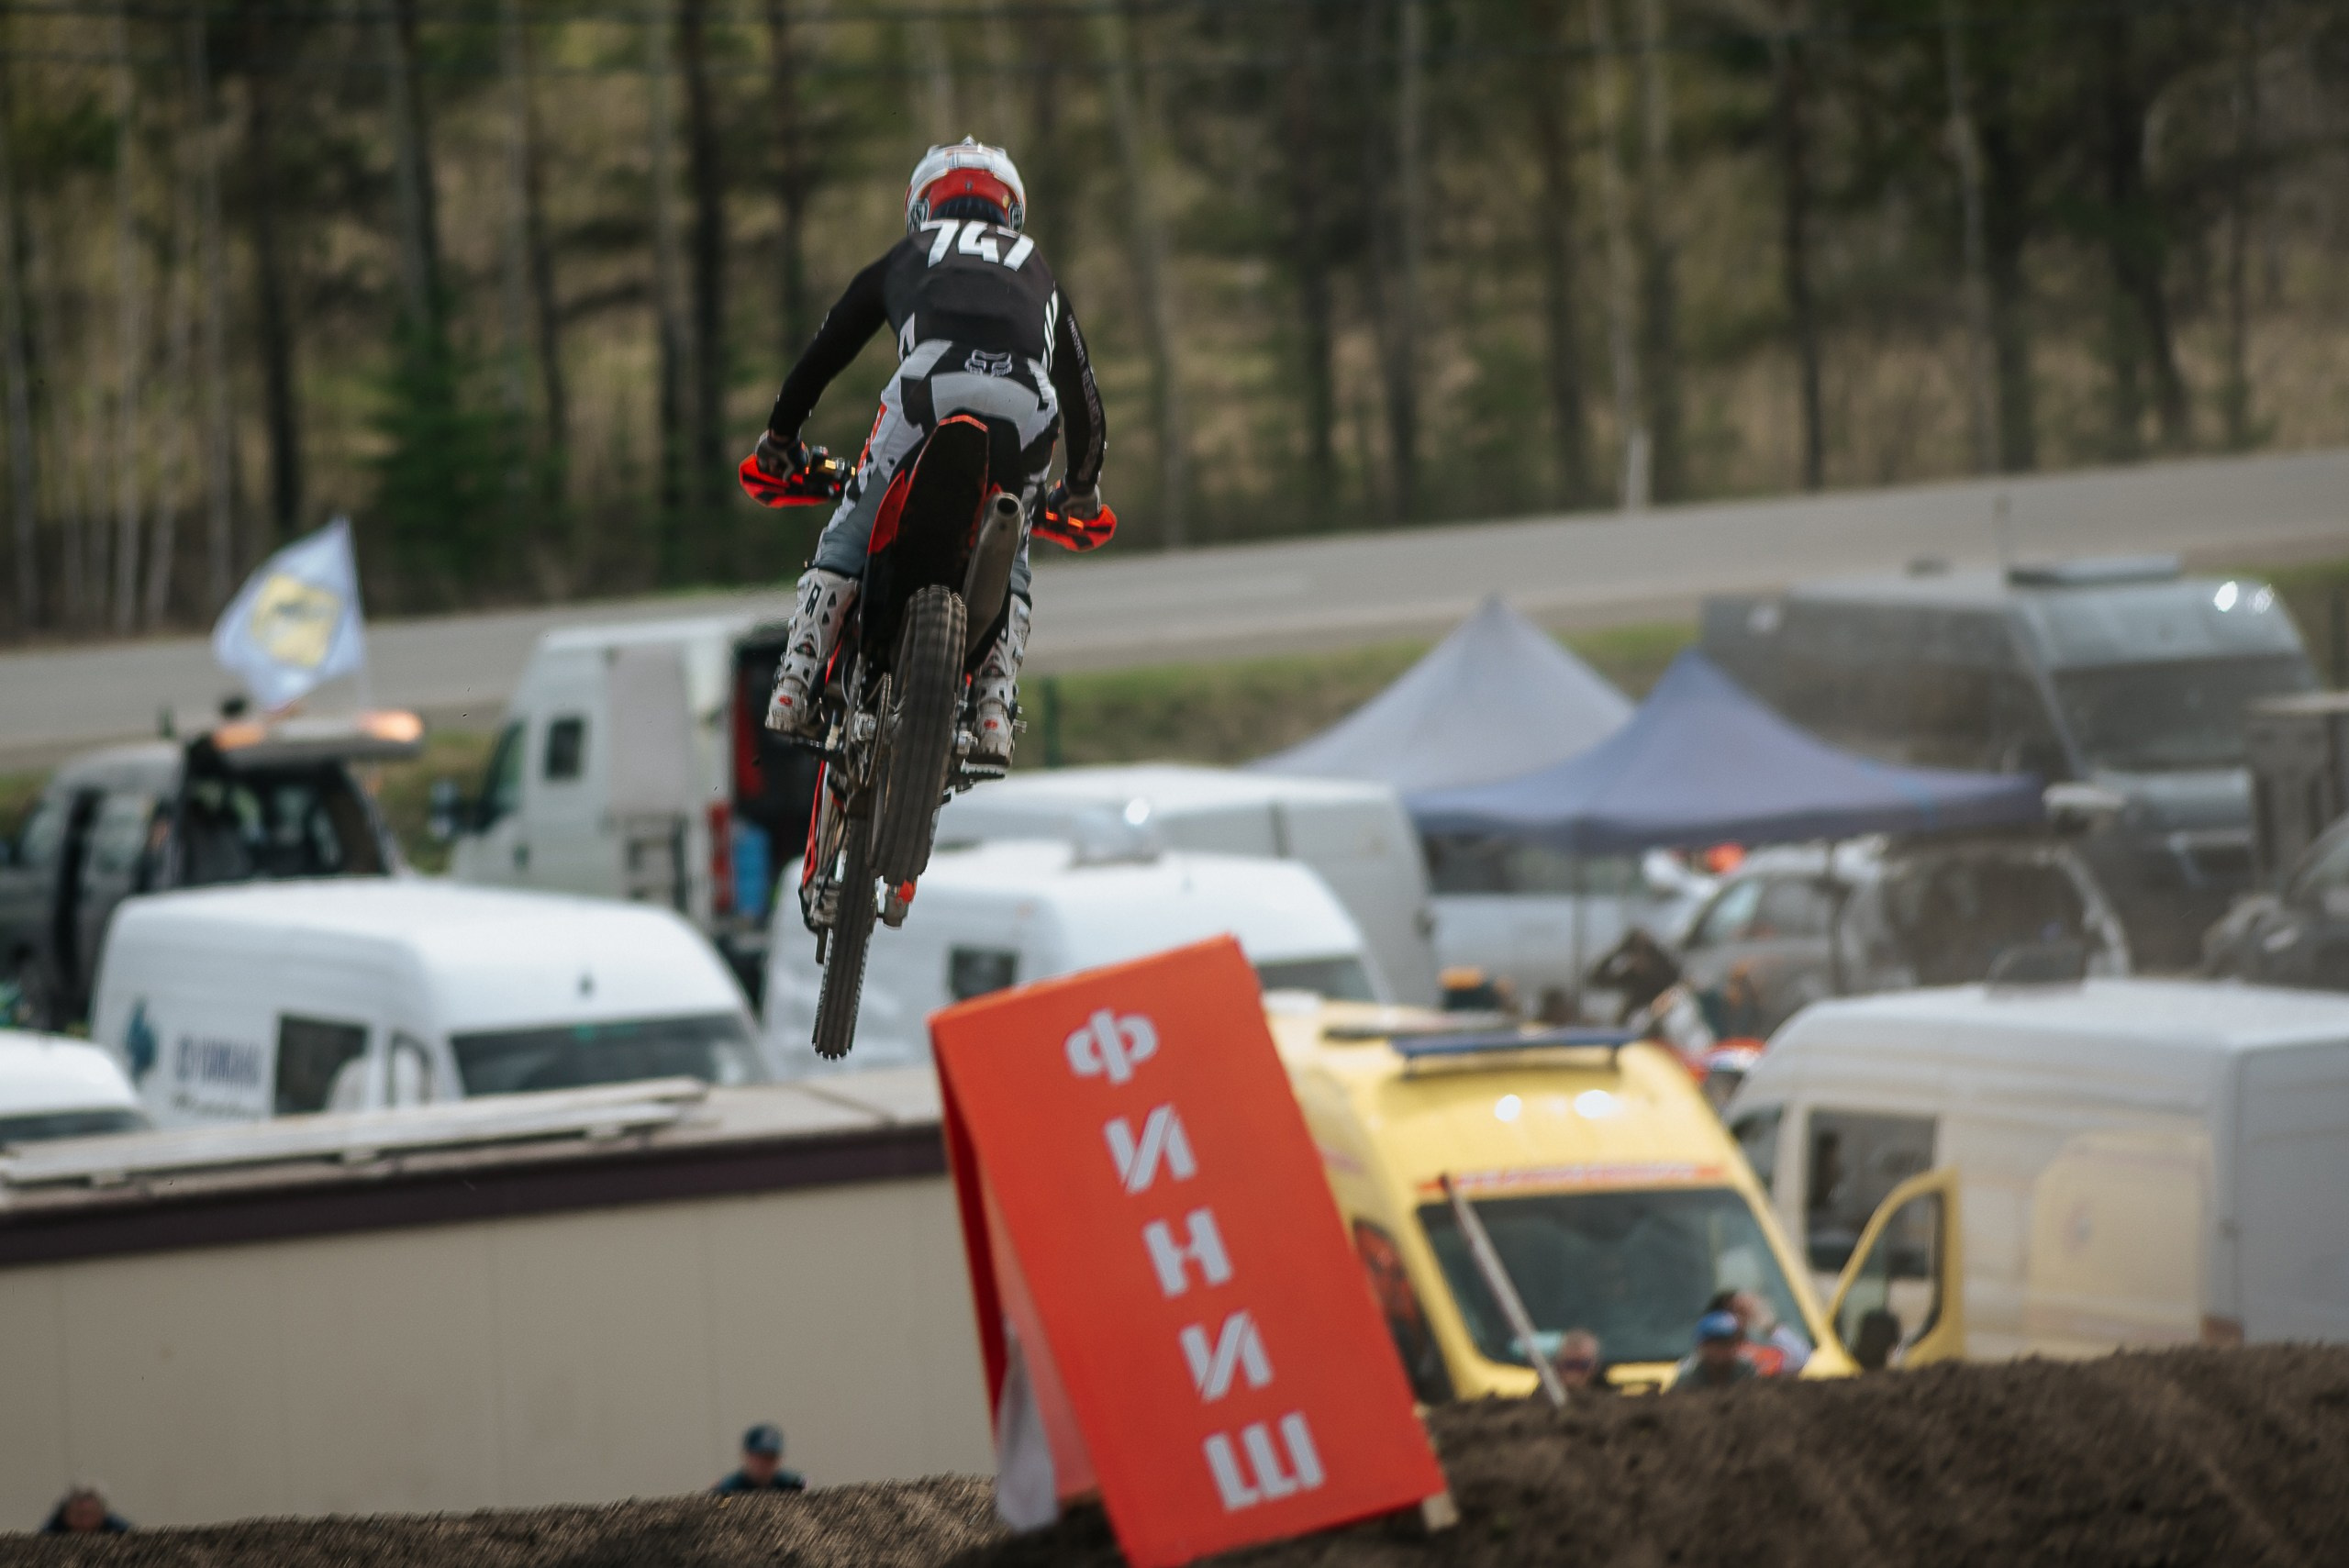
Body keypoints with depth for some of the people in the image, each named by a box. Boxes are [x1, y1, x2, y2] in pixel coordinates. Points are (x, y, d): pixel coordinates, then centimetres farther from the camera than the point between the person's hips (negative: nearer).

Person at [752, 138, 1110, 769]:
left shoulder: (905, 257, 36)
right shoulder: (1036, 268, 40)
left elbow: (822, 354, 38)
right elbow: (1083, 392, 44)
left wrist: (778, 440, 52)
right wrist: (1082, 492, 59)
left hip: (933, 385, -2)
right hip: (1025, 402, 2)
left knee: (850, 538, 11)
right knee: (1007, 559, 22)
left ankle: (796, 683, -3)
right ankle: (994, 711, 4)